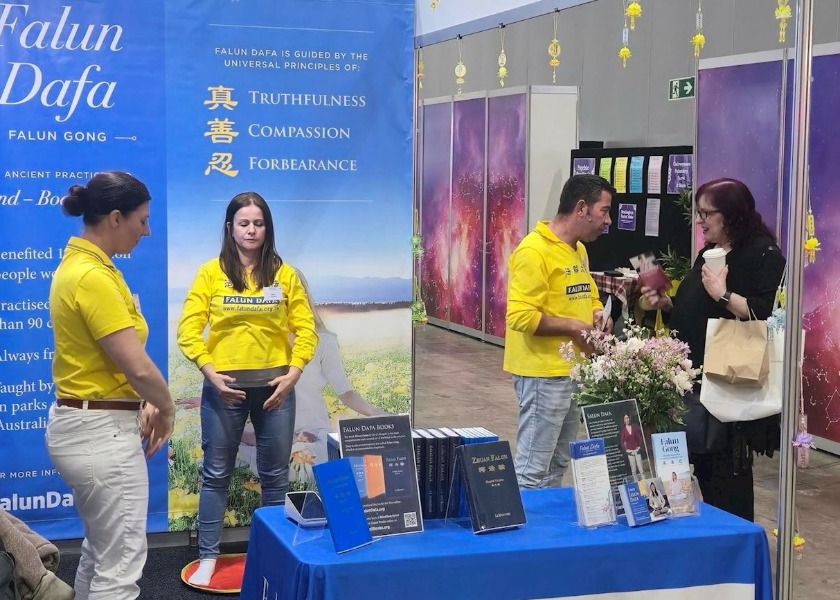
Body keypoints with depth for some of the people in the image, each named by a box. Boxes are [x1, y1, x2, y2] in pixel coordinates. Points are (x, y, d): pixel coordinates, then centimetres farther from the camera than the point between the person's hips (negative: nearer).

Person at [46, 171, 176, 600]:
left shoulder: (80, 264, 10)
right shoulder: (93, 276, -21)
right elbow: (138, 367, -23)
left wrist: (143, 403, 6)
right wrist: (167, 409, -5)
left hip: (88, 424, 10)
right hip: (103, 432, -10)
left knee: (100, 552, 20)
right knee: (120, 565, -1)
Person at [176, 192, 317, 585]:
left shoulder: (285, 274, 2)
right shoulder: (210, 273, -2)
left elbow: (306, 329, 3)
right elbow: (188, 330, -5)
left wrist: (293, 374, -9)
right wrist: (211, 374, -15)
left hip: (274, 385, 1)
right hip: (224, 386, -1)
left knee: (275, 475, 9)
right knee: (216, 474, 5)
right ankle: (208, 557, 14)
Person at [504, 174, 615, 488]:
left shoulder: (579, 250, 13)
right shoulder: (534, 251, -16)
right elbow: (521, 316, -23)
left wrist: (598, 315, 3)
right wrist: (573, 326, -18)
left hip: (575, 371, 9)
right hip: (544, 374, -9)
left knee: (558, 464, 17)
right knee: (532, 470, -5)